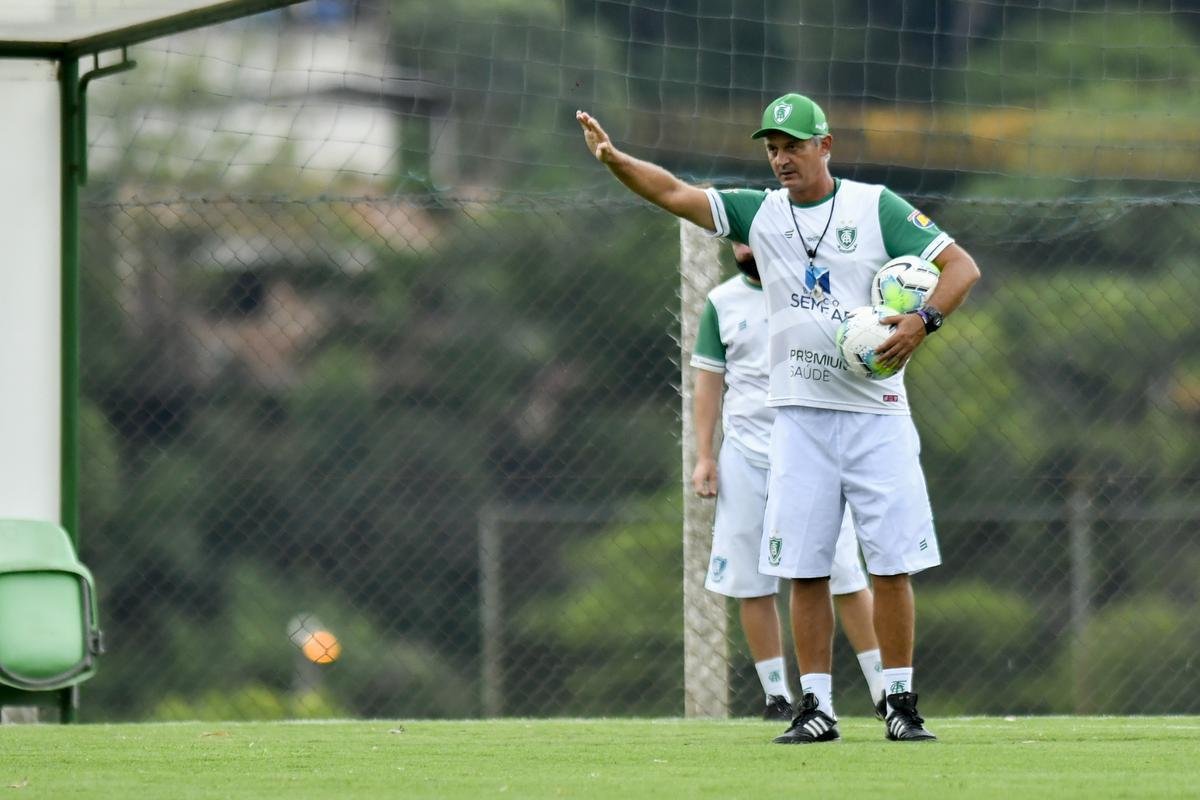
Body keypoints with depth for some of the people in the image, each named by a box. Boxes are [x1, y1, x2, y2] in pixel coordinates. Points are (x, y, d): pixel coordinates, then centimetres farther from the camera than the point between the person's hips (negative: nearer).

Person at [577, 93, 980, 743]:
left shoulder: (876, 207, 0)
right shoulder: (758, 213, 9)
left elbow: (962, 266, -3)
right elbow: (673, 192, 1)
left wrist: (923, 320, -21)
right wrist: (613, 160, -17)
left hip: (876, 415, -3)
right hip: (799, 417, 3)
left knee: (891, 563, -3)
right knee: (804, 568, 0)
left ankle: (900, 704, 3)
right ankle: (816, 707, 5)